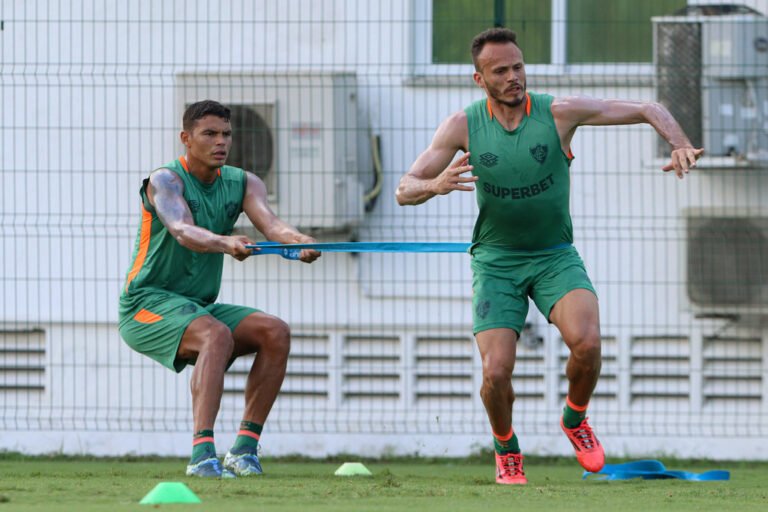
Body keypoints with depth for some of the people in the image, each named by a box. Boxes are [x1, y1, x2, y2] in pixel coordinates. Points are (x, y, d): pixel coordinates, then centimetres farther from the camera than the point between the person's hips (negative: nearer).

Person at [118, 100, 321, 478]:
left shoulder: (242, 183, 6)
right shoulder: (165, 180, -12)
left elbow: (269, 223, -15)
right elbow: (182, 231, -33)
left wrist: (299, 241, -38)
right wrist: (225, 243, -54)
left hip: (198, 306, 7)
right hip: (148, 305, -7)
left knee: (275, 332, -14)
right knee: (217, 334, -34)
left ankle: (245, 448, -11)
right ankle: (202, 454, -43)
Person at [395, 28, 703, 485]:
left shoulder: (559, 112, -10)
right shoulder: (463, 125, -7)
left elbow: (649, 111, -5)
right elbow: (405, 190, -7)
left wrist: (682, 146, -25)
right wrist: (435, 185, -30)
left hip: (555, 257, 0)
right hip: (496, 261, 0)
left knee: (586, 341, -27)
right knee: (496, 371, -16)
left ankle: (575, 420, 5)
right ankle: (507, 451, 16)